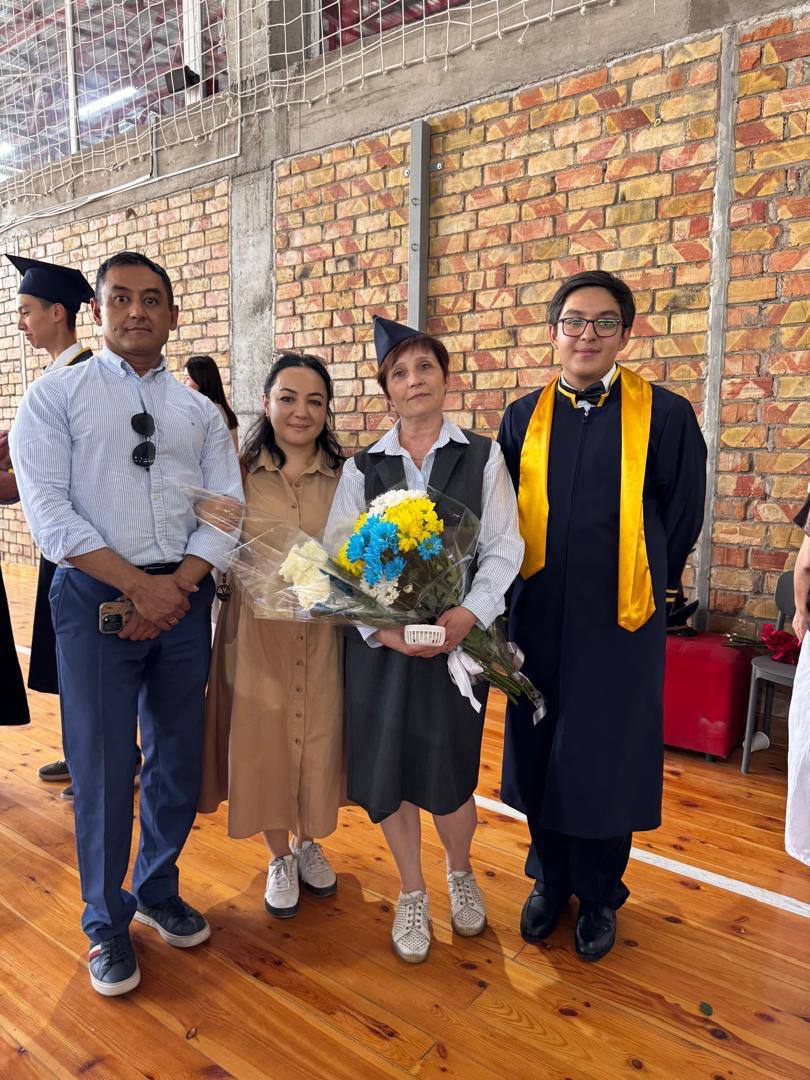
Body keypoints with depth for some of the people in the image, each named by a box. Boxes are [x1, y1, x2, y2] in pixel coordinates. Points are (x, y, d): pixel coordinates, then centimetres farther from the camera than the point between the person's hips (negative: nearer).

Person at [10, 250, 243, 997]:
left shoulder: (201, 412, 11)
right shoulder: (55, 396, 2)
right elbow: (49, 511, -9)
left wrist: (174, 586, -11)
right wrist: (139, 585, -15)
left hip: (184, 596, 4)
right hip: (96, 597, -3)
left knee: (179, 759, 12)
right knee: (103, 767, 4)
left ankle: (158, 890, 37)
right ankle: (107, 922, 28)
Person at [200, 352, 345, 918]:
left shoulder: (345, 477, 0)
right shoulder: (240, 473, -4)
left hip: (323, 634, 1)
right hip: (255, 631, -1)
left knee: (318, 738, 14)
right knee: (261, 739, 10)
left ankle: (309, 843, 42)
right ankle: (279, 857, 36)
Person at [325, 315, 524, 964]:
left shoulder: (483, 458, 3)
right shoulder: (362, 468, 6)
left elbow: (505, 546, -2)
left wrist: (470, 612, -18)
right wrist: (381, 627, -15)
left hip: (458, 636, -1)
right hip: (380, 641, 2)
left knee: (445, 775, 2)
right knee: (386, 770, 7)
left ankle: (461, 873, 37)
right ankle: (413, 895, 33)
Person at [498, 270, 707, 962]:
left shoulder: (664, 414, -5)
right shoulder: (524, 419, 4)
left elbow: (682, 516, 3)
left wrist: (646, 584, 8)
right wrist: (539, 577, 8)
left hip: (620, 618, -2)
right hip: (540, 615, 3)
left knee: (606, 759, 9)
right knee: (541, 751, 13)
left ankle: (599, 895, 32)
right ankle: (549, 879, 35)